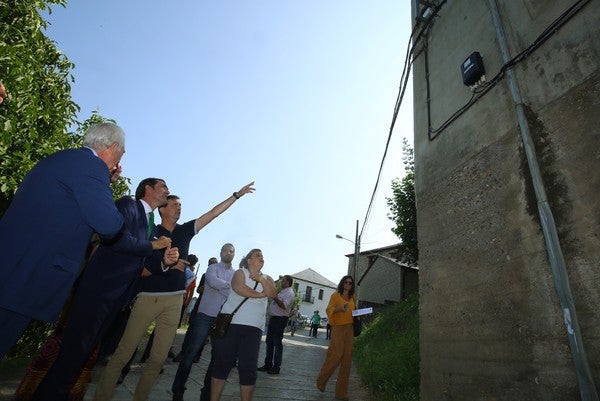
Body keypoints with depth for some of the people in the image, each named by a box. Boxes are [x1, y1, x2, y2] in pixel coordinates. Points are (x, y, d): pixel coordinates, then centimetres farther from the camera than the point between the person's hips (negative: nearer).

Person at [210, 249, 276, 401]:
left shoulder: (267, 279, 15)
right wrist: (260, 294, -8)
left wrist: (261, 279, -16)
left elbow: (273, 294, -3)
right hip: (230, 323, -2)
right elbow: (239, 288, -17)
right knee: (223, 364, 4)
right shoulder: (241, 272, 4)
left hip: (253, 328, 3)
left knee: (248, 368, -1)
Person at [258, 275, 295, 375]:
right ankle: (268, 364, 23)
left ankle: (276, 367, 7)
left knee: (277, 343, -3)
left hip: (280, 319, -10)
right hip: (273, 318, 10)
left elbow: (284, 306, -26)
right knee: (269, 342, 13)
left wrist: (275, 298, -29)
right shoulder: (282, 292, 18)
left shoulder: (290, 293, -12)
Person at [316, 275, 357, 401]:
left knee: (347, 359, 4)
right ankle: (321, 381, 17)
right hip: (338, 328, -5)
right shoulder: (336, 295, -1)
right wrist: (339, 309, -26)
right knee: (335, 355, -9)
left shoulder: (352, 297, 15)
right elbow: (329, 309, -9)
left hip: (350, 329, 5)